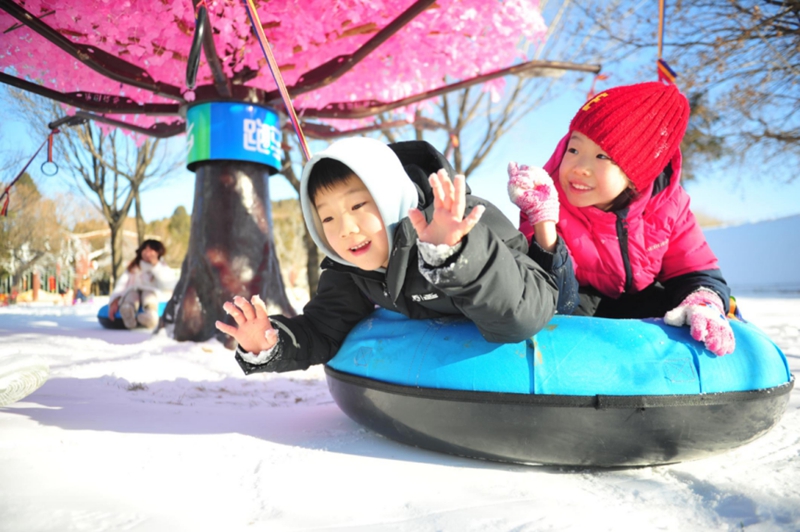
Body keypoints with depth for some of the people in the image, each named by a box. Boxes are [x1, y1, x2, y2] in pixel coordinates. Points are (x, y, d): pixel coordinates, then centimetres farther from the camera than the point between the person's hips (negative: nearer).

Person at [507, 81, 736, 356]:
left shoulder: (667, 204, -14)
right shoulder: (551, 205, -24)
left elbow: (698, 273, -7)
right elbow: (557, 301, -32)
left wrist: (704, 305, -32)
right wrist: (544, 220, -44)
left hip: (643, 303, 4)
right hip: (581, 309, -4)